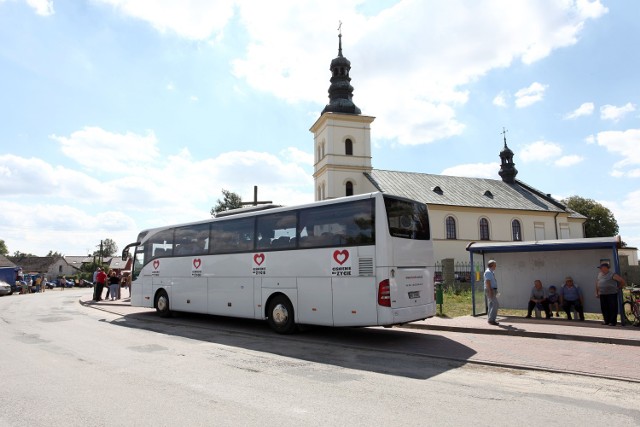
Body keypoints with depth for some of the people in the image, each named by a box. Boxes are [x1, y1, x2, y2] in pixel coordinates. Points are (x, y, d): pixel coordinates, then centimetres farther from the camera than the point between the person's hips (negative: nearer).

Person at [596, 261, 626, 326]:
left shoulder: (612, 274, -8)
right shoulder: (599, 274, 13)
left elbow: (623, 281, -6)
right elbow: (597, 284, 21)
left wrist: (619, 288, 3)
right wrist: (597, 293, 19)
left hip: (611, 294, -6)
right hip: (602, 294, 6)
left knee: (612, 308, -2)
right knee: (604, 308, 8)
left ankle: (613, 321, 4)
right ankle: (606, 320, 18)